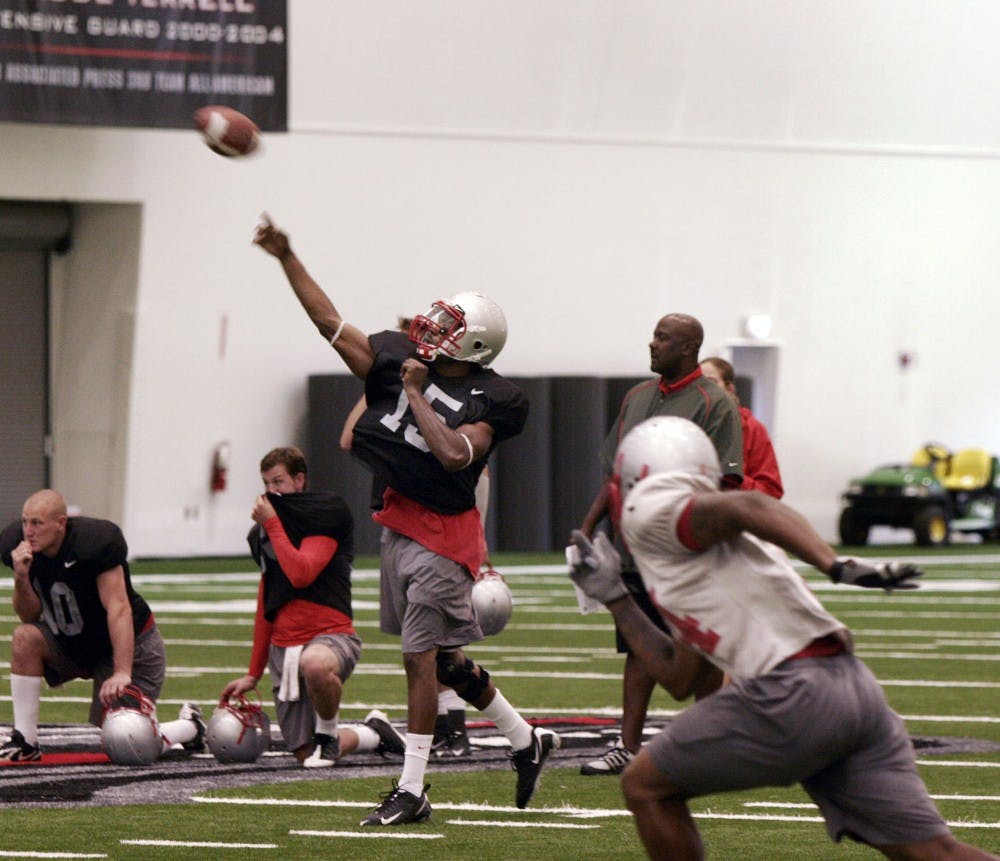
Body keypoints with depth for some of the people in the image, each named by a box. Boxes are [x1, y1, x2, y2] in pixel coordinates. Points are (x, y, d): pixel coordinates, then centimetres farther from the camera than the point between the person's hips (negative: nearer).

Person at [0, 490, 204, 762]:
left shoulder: (93, 543, -29)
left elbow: (119, 609, -30)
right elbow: (31, 616, -6)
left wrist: (122, 673, -36)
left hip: (130, 645, -6)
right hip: (72, 645, 6)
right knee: (25, 637, -24)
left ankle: (189, 726, 21)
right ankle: (24, 743, -14)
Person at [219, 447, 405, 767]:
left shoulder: (325, 517, -4)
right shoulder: (263, 534, 17)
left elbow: (301, 574, -20)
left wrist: (272, 524, -12)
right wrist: (253, 674, 21)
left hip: (330, 634, -7)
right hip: (284, 645, 7)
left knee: (314, 663, -45)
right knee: (305, 754, 0)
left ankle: (328, 733, -15)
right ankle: (373, 734, 30)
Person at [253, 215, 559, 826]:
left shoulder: (490, 401, -13)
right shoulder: (402, 361, 3)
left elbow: (455, 454, -28)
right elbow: (332, 323, 2)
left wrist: (417, 394, -19)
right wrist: (287, 259, -3)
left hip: (442, 533, -7)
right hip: (399, 523, 7)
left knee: (423, 658, -5)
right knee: (444, 658, 15)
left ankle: (412, 790, 2)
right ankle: (527, 741, 33)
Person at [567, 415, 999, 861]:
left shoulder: (648, 510, 4)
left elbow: (748, 507, -14)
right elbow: (680, 680, 32)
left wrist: (836, 566, -26)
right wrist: (614, 596, 36)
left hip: (792, 695, -9)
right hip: (857, 691, 9)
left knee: (645, 787, 10)